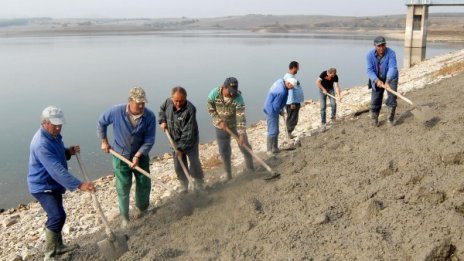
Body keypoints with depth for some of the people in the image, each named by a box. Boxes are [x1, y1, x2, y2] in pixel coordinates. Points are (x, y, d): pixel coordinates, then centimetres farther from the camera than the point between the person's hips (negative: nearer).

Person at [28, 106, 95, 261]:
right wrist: (79, 185, -43)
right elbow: (57, 170, -38)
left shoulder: (54, 135, 2)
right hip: (43, 187, -10)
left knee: (56, 216, 20)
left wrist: (69, 151, -4)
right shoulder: (41, 144, -31)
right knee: (58, 216, -19)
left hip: (53, 184, 10)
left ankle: (58, 246, 38)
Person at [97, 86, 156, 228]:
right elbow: (101, 123, -2)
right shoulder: (115, 111, -23)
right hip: (121, 155, -1)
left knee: (144, 184, 12)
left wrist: (138, 156, -25)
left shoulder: (150, 116, -22)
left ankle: (143, 209, 38)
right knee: (123, 187, 4)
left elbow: (149, 140, -17)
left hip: (140, 155, 2)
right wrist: (104, 141, -1)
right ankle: (124, 216, 22)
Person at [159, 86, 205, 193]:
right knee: (178, 166, 10)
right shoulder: (168, 102, -12)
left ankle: (199, 184, 25)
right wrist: (162, 121, -3)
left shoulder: (189, 110, -31)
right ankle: (184, 185, 26)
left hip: (190, 141, -5)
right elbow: (162, 110, 15)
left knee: (194, 163, 5)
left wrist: (181, 147, -26)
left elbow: (189, 133, -29)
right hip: (175, 141, 5)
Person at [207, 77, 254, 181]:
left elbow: (241, 117, -27)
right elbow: (211, 110, -8)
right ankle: (228, 173, 23)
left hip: (236, 125, -1)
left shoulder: (238, 98, -25)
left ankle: (250, 167, 26)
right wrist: (220, 121, -19)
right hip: (221, 126, 1)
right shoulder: (214, 94, -21)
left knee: (244, 145, 5)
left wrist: (242, 134, -32)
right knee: (224, 151, 6)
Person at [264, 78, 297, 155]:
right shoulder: (281, 91, -30)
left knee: (276, 131, 16)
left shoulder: (280, 81, -3)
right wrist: (280, 111, -3)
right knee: (273, 131, -5)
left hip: (274, 110, 10)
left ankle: (275, 148, 26)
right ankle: (269, 150, 3)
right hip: (272, 111, -10)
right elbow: (276, 105, -23)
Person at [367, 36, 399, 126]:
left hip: (390, 77, -2)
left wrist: (387, 81, -52)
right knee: (375, 100, 4)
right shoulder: (370, 54, -18)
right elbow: (370, 70, -23)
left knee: (392, 94, -21)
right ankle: (374, 119, 26)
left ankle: (390, 118, -5)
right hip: (377, 79, 2)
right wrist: (377, 80, -39)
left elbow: (392, 68, -36)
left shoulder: (391, 53, -25)